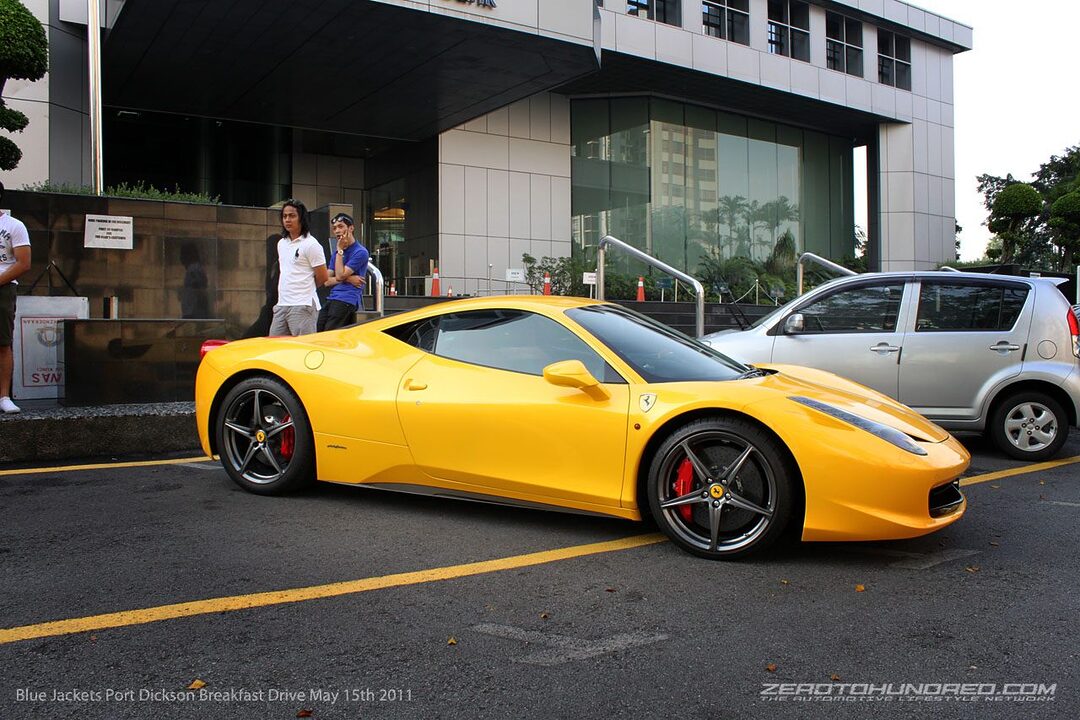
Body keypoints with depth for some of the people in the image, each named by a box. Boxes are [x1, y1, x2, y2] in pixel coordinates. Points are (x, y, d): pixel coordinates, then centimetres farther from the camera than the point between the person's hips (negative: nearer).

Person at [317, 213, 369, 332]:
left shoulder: (360, 252, -5)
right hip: (332, 299, 8)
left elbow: (340, 276, -12)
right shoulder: (337, 253, 21)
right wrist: (348, 279, -5)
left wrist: (340, 250, -6)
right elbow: (327, 281, 13)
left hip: (346, 300, -8)